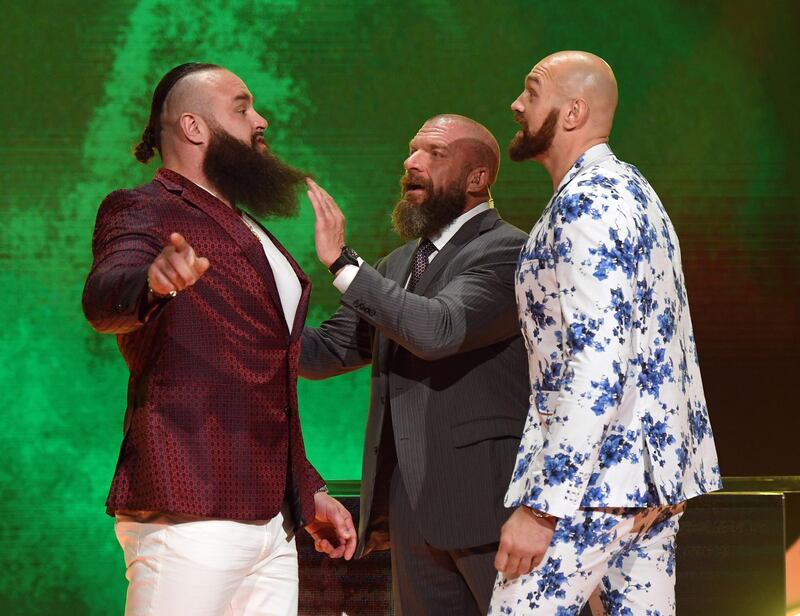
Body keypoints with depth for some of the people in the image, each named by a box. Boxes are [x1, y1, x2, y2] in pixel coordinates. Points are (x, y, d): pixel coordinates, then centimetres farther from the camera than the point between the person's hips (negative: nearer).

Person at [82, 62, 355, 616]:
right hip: (190, 517, -8)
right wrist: (152, 283, -47)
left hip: (272, 522, 8)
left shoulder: (251, 236, 24)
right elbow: (104, 298, -25)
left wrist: (309, 493, 27)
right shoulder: (143, 212, -3)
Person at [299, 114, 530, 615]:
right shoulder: (399, 264, 18)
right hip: (413, 506, 8)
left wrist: (342, 261, -22)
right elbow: (325, 350, 17)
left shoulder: (507, 252, -8)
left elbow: (437, 330, -25)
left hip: (484, 498, -8)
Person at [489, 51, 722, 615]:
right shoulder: (633, 189, 17)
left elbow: (597, 366, -23)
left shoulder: (586, 203, -14)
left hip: (597, 468, -10)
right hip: (661, 467, 10)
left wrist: (541, 505, -24)